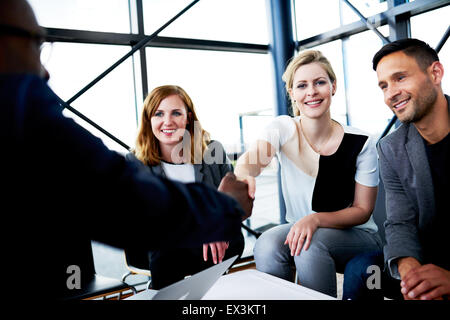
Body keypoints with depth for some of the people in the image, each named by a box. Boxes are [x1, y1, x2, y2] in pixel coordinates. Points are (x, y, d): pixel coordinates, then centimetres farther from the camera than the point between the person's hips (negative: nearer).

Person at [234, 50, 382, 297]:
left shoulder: (360, 144, -14)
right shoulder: (283, 128, -10)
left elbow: (363, 210, -9)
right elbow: (253, 158, -31)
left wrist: (316, 219, -28)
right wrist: (243, 175, -57)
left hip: (356, 236, -1)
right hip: (299, 229, 2)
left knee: (311, 244, -33)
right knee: (267, 245, -30)